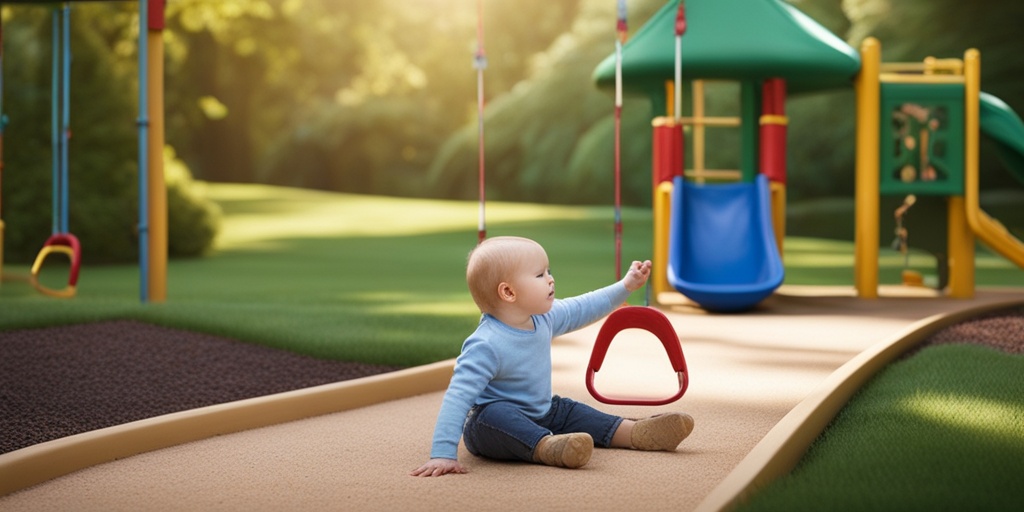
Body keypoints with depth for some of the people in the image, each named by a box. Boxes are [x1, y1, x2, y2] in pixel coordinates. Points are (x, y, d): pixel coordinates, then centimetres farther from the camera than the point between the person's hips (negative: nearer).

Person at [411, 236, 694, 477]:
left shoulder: (543, 319, -4)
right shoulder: (487, 346, -30)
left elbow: (580, 310, 15)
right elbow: (458, 397, -35)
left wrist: (625, 287, 16)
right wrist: (442, 454, -43)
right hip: (490, 422, -9)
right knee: (497, 414, -35)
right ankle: (547, 448, -54)